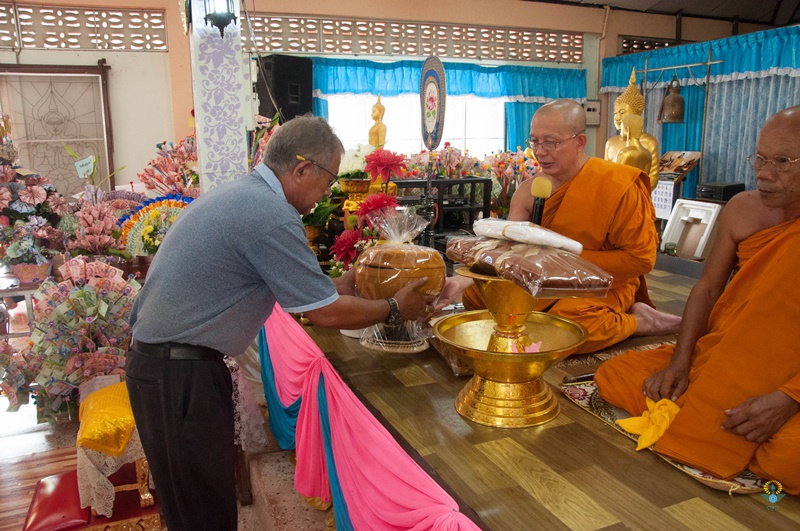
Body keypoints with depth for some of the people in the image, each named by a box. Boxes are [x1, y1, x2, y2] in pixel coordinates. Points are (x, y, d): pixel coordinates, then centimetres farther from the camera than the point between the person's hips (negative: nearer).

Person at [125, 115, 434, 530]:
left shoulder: (241, 193, 8)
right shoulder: (270, 215, -23)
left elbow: (284, 281, 18)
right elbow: (326, 314, -17)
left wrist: (336, 285, 16)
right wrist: (394, 308, -3)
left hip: (158, 357, 10)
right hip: (180, 375, -10)